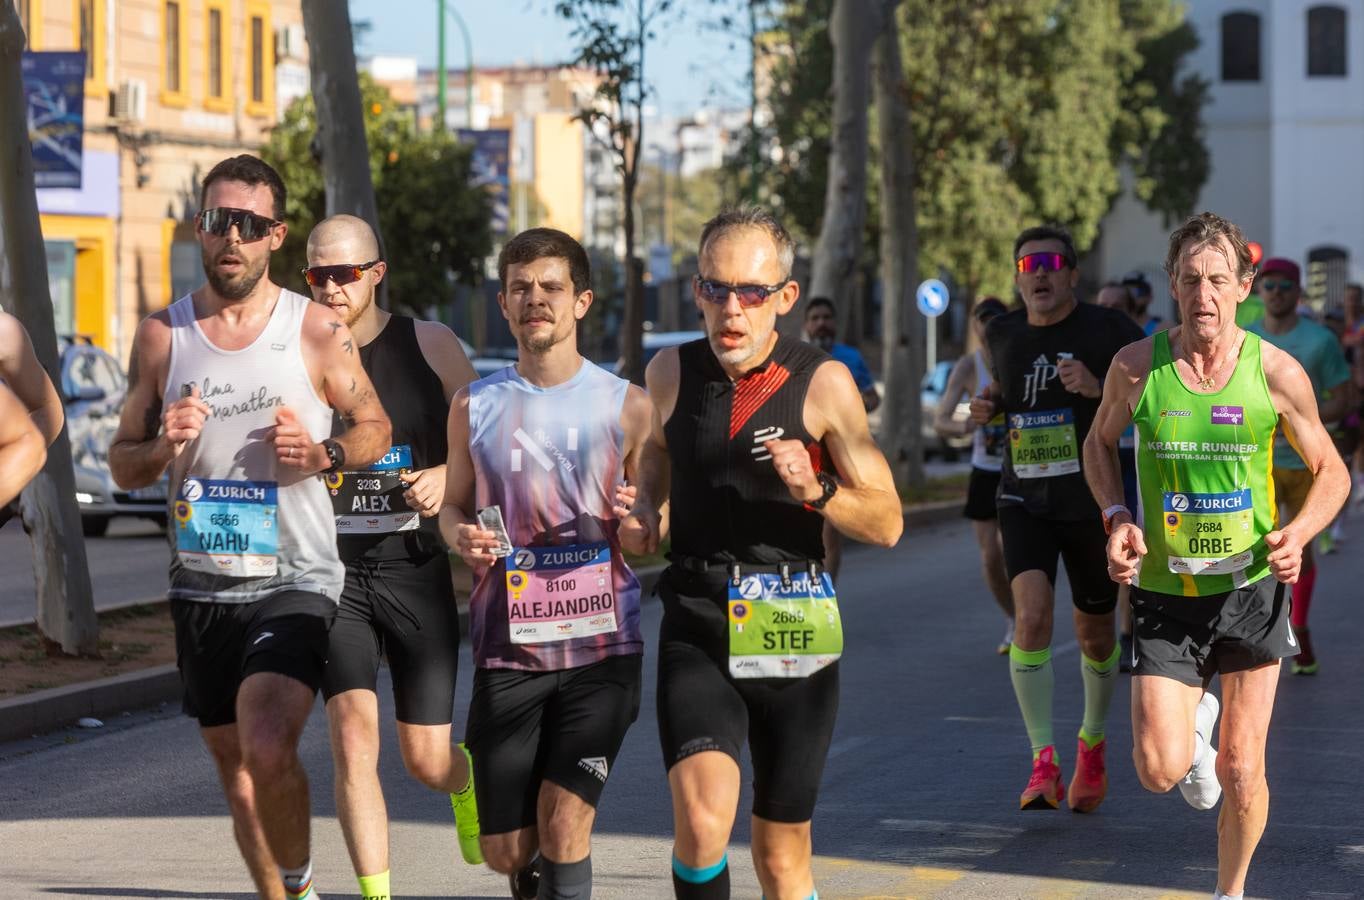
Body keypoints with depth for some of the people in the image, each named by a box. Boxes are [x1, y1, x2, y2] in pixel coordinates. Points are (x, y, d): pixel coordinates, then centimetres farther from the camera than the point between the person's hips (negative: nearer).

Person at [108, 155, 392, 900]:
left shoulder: (317, 332, -3)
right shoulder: (161, 336, 4)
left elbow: (376, 426, 8)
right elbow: (122, 466, 10)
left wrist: (325, 453, -13)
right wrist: (162, 447, -13)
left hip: (294, 581, -4)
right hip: (201, 587, 4)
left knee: (268, 748, -22)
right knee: (234, 766, 13)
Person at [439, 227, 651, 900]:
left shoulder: (625, 406, 1)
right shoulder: (474, 406, 6)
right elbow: (453, 504, 17)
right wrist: (460, 534, -6)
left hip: (599, 647, -2)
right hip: (506, 649, 2)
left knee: (563, 826, -13)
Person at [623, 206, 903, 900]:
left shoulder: (823, 383, -5)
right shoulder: (670, 373, 3)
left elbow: (887, 523, 0)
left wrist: (816, 491, -18)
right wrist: (646, 508, 8)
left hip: (791, 632, -1)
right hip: (695, 629, 1)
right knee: (702, 821, -24)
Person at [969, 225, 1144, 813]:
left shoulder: (1107, 331, -9)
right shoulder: (1004, 334, 4)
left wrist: (1099, 388, -26)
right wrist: (989, 406, 2)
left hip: (1093, 502, -2)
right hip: (1024, 500, 2)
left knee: (1095, 635, 11)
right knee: (1031, 615, -21)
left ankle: (1093, 742, 39)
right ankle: (1044, 763, -18)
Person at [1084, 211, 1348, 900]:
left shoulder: (1277, 373, -9)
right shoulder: (1136, 367, -7)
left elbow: (1330, 471, 4)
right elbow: (1100, 443, 13)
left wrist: (1297, 534, -16)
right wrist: (1116, 518, -6)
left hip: (1251, 587, 0)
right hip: (1164, 592, 0)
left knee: (1241, 772, 5)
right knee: (1160, 769, -9)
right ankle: (1194, 722, 27)